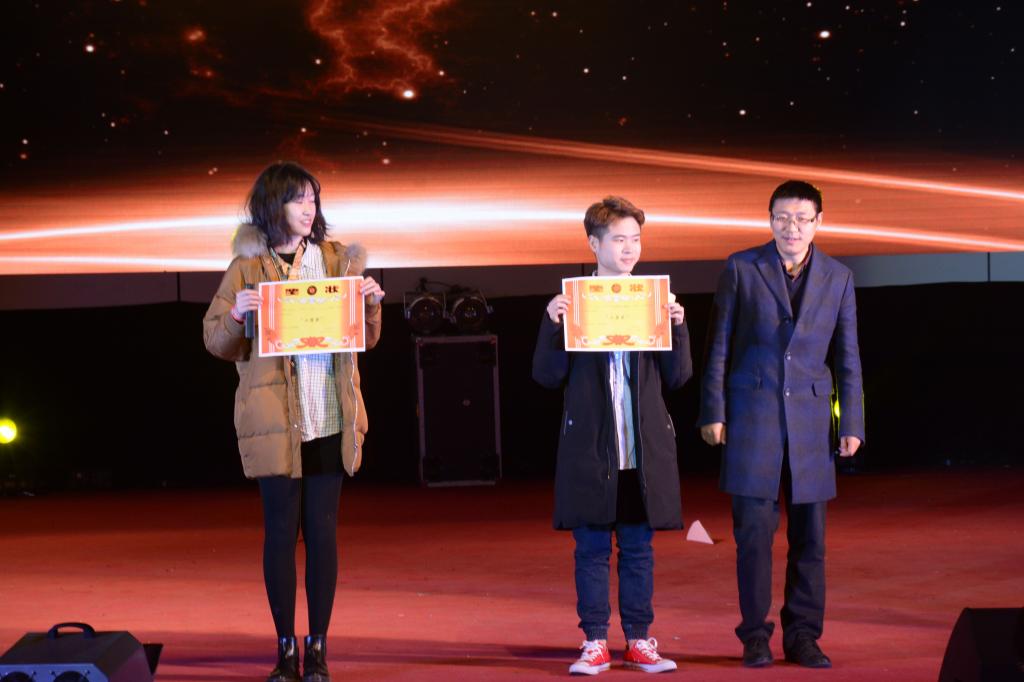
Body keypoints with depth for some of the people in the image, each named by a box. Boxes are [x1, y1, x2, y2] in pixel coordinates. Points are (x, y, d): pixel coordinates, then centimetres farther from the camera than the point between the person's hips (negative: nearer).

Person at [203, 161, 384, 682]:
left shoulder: (337, 259, 10)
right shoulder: (247, 267, 1)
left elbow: (367, 339, 14)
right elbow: (217, 342, 2)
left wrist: (371, 304, -5)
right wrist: (237, 313, -18)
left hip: (330, 419, 2)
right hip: (274, 419, -2)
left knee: (322, 529, 4)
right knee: (281, 529, 1)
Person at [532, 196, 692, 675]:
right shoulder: (571, 302, 1)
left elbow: (677, 377, 5)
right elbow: (548, 376, -2)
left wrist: (677, 326, -9)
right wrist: (551, 325, -16)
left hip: (644, 450, 2)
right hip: (591, 449, -2)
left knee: (639, 550, 8)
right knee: (591, 550, 4)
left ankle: (639, 641, 17)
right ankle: (595, 642, 12)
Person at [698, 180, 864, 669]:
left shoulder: (838, 278, 8)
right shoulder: (741, 269, 2)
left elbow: (847, 357, 10)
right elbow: (719, 346, 4)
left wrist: (852, 424, 6)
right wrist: (713, 412, -1)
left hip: (810, 418, 2)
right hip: (751, 417, -2)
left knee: (809, 536, 4)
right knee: (754, 531, -3)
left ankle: (802, 637, 13)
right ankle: (755, 636, 7)